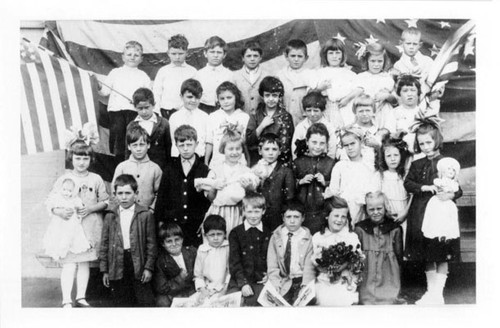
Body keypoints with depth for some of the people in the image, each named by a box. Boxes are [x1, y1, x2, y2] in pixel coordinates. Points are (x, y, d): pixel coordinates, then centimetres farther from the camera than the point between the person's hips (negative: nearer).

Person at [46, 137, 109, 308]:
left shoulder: (96, 179, 5)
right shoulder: (63, 179, 0)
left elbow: (105, 202, 6)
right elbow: (50, 202, -1)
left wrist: (91, 208, -10)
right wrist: (59, 211, -20)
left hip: (90, 227, 2)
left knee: (84, 262, 9)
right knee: (69, 263, -9)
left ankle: (80, 298, 19)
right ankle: (66, 301, -7)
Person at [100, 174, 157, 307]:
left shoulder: (145, 215, 0)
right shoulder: (110, 216, 7)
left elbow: (151, 243, -1)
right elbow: (105, 244, 8)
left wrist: (149, 267, -6)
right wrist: (104, 270, 5)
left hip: (138, 263, -2)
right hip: (117, 266, 2)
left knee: (146, 302, 1)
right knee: (122, 303, 10)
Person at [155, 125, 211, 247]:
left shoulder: (204, 170, 1)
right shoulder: (170, 169, 7)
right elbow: (161, 196, 8)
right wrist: (160, 221, 3)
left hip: (196, 227, -1)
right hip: (172, 224, 1)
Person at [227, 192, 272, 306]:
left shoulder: (269, 234, 11)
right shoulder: (235, 233, 7)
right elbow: (234, 261, 0)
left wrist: (269, 275, -5)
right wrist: (243, 283, -13)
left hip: (260, 281, 0)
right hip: (238, 281, 0)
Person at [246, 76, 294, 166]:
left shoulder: (285, 116, 5)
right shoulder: (255, 115, 8)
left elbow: (287, 142, 3)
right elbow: (248, 141, 1)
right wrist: (262, 126, -6)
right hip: (257, 160, 1)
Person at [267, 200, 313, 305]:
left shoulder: (308, 238, 4)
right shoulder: (276, 237, 7)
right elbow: (272, 266, 4)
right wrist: (276, 287, -8)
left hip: (301, 282, -1)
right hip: (282, 282, 1)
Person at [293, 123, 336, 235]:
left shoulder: (331, 163, 5)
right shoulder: (298, 162, 7)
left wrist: (325, 183, -11)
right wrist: (300, 182, -7)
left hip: (322, 213, -1)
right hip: (301, 212, 1)